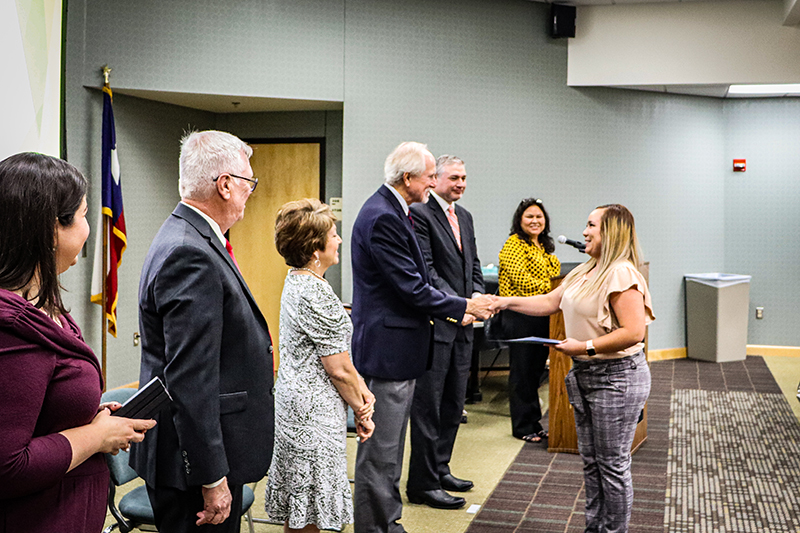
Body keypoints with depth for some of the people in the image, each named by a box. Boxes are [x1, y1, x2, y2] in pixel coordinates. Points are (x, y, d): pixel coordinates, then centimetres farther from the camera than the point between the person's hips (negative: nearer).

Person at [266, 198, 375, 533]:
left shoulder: (295, 281, 9)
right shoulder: (318, 295, -22)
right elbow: (339, 369, -18)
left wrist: (360, 390, 6)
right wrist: (361, 410, -2)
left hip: (294, 401, 10)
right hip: (315, 413, -10)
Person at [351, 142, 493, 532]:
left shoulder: (394, 212, 13)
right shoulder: (383, 217, -20)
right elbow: (412, 289, -21)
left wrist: (457, 308, 10)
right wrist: (463, 307, -10)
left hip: (396, 347, 11)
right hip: (386, 347, -11)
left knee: (390, 444, 19)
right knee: (380, 448, 0)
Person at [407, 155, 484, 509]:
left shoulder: (464, 216, 16)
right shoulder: (420, 214, -10)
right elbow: (425, 269, -16)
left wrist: (477, 295, 0)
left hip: (462, 323, 9)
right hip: (435, 323, -9)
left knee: (453, 402, 15)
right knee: (428, 403, -1)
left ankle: (440, 469, 28)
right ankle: (424, 482, 8)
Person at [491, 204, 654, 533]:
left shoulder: (621, 274, -19)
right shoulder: (585, 272, 13)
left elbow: (634, 332, -25)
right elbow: (550, 302, 18)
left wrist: (585, 347, -23)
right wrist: (507, 302, 10)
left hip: (616, 378, -10)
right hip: (585, 375, 10)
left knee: (613, 465, 3)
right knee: (591, 460, 17)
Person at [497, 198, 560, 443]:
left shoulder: (544, 247, 18)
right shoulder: (514, 244, -8)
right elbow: (520, 279, -17)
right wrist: (551, 290, -18)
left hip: (544, 315, 8)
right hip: (521, 315, -8)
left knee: (536, 370, 12)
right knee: (522, 372, -1)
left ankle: (534, 423, 21)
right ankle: (522, 427, 8)